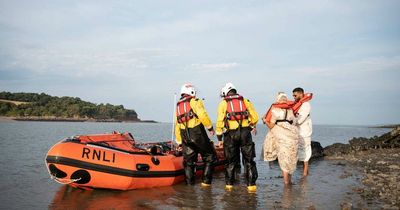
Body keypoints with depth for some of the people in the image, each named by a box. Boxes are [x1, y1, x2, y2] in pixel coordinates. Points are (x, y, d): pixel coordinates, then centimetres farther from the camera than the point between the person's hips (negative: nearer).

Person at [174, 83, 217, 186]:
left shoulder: (178, 106, 21)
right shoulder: (194, 101, 0)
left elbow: (177, 127, 22)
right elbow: (202, 115, -18)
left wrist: (180, 143, 26)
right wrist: (210, 127, -6)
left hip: (185, 136, 6)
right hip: (197, 132, -6)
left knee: (189, 161, 14)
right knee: (209, 157, 7)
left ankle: (190, 183, 15)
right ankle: (206, 181, 5)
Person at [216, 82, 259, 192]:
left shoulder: (223, 103, 6)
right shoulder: (245, 100, 11)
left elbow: (220, 121, -1)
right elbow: (255, 117, 9)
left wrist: (219, 138, 3)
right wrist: (252, 126, 29)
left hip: (231, 134, 0)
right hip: (245, 132, 1)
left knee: (231, 161, 12)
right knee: (249, 160, 7)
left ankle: (229, 184, 19)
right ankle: (251, 185, 5)